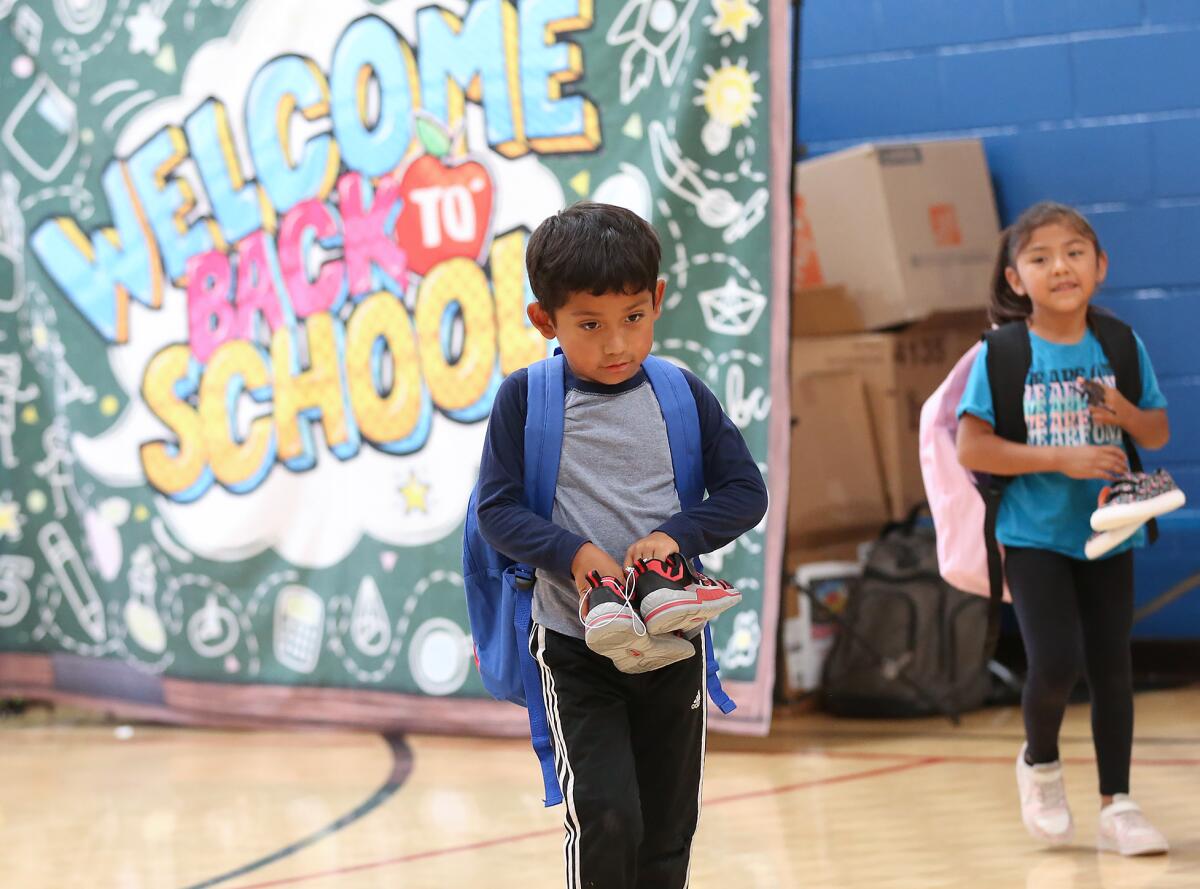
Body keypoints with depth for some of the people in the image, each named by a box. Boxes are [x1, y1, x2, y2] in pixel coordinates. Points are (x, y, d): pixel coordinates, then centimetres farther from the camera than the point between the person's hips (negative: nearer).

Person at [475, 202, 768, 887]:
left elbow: (746, 491, 1)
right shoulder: (525, 398, -6)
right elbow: (497, 509, -7)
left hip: (673, 645, 3)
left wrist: (673, 536, -17)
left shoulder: (684, 396, 0)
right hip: (575, 644, -3)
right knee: (605, 821, -17)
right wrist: (574, 553, -23)